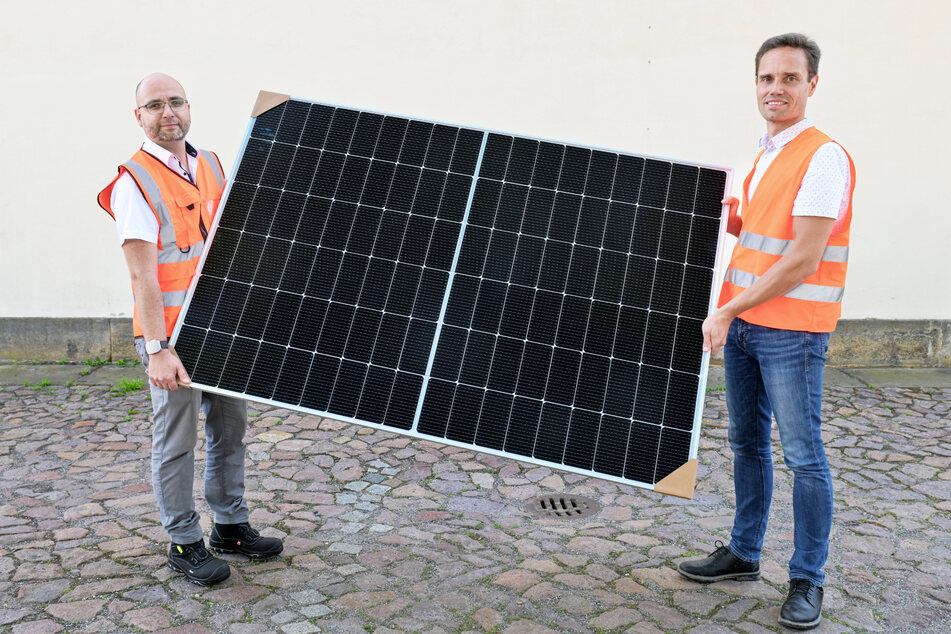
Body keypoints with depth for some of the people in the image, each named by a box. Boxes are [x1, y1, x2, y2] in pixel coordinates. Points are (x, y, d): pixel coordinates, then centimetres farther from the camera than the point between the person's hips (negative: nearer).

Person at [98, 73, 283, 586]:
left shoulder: (212, 165, 10)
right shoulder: (135, 182, -11)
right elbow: (143, 274, -19)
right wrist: (157, 349, -25)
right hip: (172, 332, -7)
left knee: (231, 425, 14)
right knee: (176, 441, 3)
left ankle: (231, 526, 29)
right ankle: (184, 544, 18)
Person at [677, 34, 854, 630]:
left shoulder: (824, 157, -13)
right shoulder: (763, 159, 14)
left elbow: (802, 260, -19)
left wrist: (727, 311, -17)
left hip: (791, 332, -8)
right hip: (742, 325, 8)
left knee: (804, 455, 1)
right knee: (747, 443, 15)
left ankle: (807, 580, 14)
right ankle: (744, 553, 30)